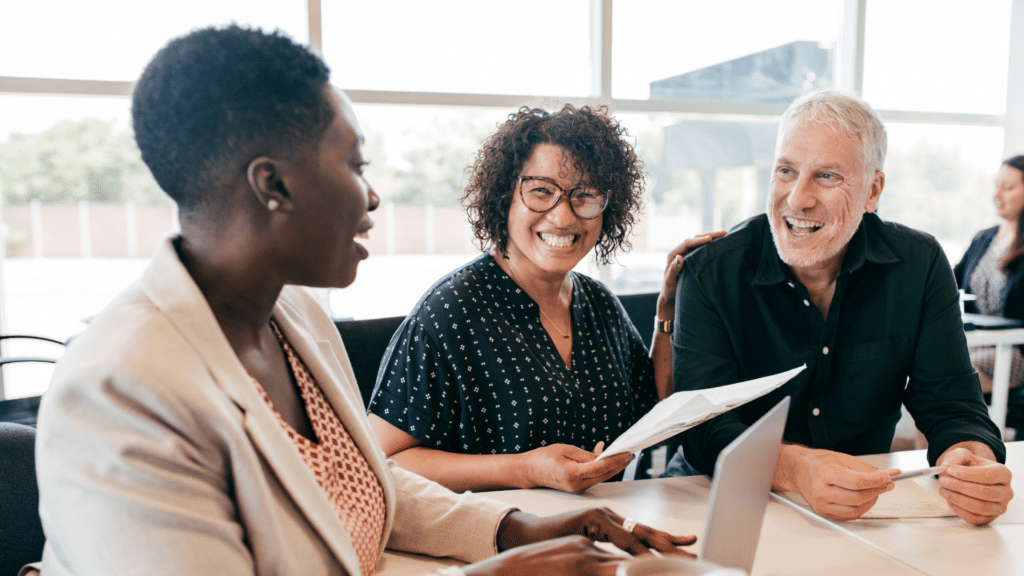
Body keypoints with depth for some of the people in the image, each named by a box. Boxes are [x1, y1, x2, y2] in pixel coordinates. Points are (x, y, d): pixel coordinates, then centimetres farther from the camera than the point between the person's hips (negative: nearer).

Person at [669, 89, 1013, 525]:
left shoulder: (920, 265, -3)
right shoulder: (711, 272, -13)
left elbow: (951, 407, -4)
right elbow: (705, 429, -20)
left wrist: (973, 462, -29)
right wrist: (795, 468, -40)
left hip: (870, 512, 5)